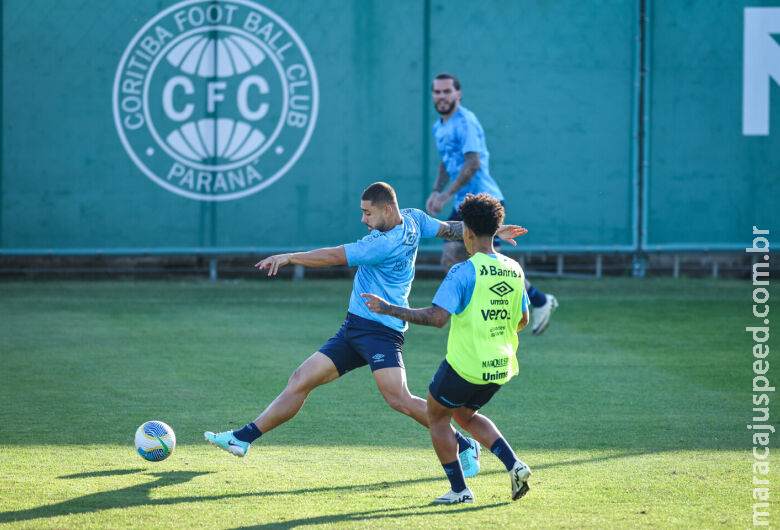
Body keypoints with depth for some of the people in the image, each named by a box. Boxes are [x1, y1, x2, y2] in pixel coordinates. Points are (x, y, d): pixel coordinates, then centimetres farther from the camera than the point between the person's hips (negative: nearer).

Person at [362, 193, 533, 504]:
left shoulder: (464, 273, -16)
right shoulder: (514, 271, 4)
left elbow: (437, 317, -24)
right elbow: (522, 320, 13)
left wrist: (389, 309, -17)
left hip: (466, 366, -7)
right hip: (500, 366, 7)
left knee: (437, 417, 16)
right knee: (465, 415, 28)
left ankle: (459, 489, 14)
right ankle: (514, 465, 11)